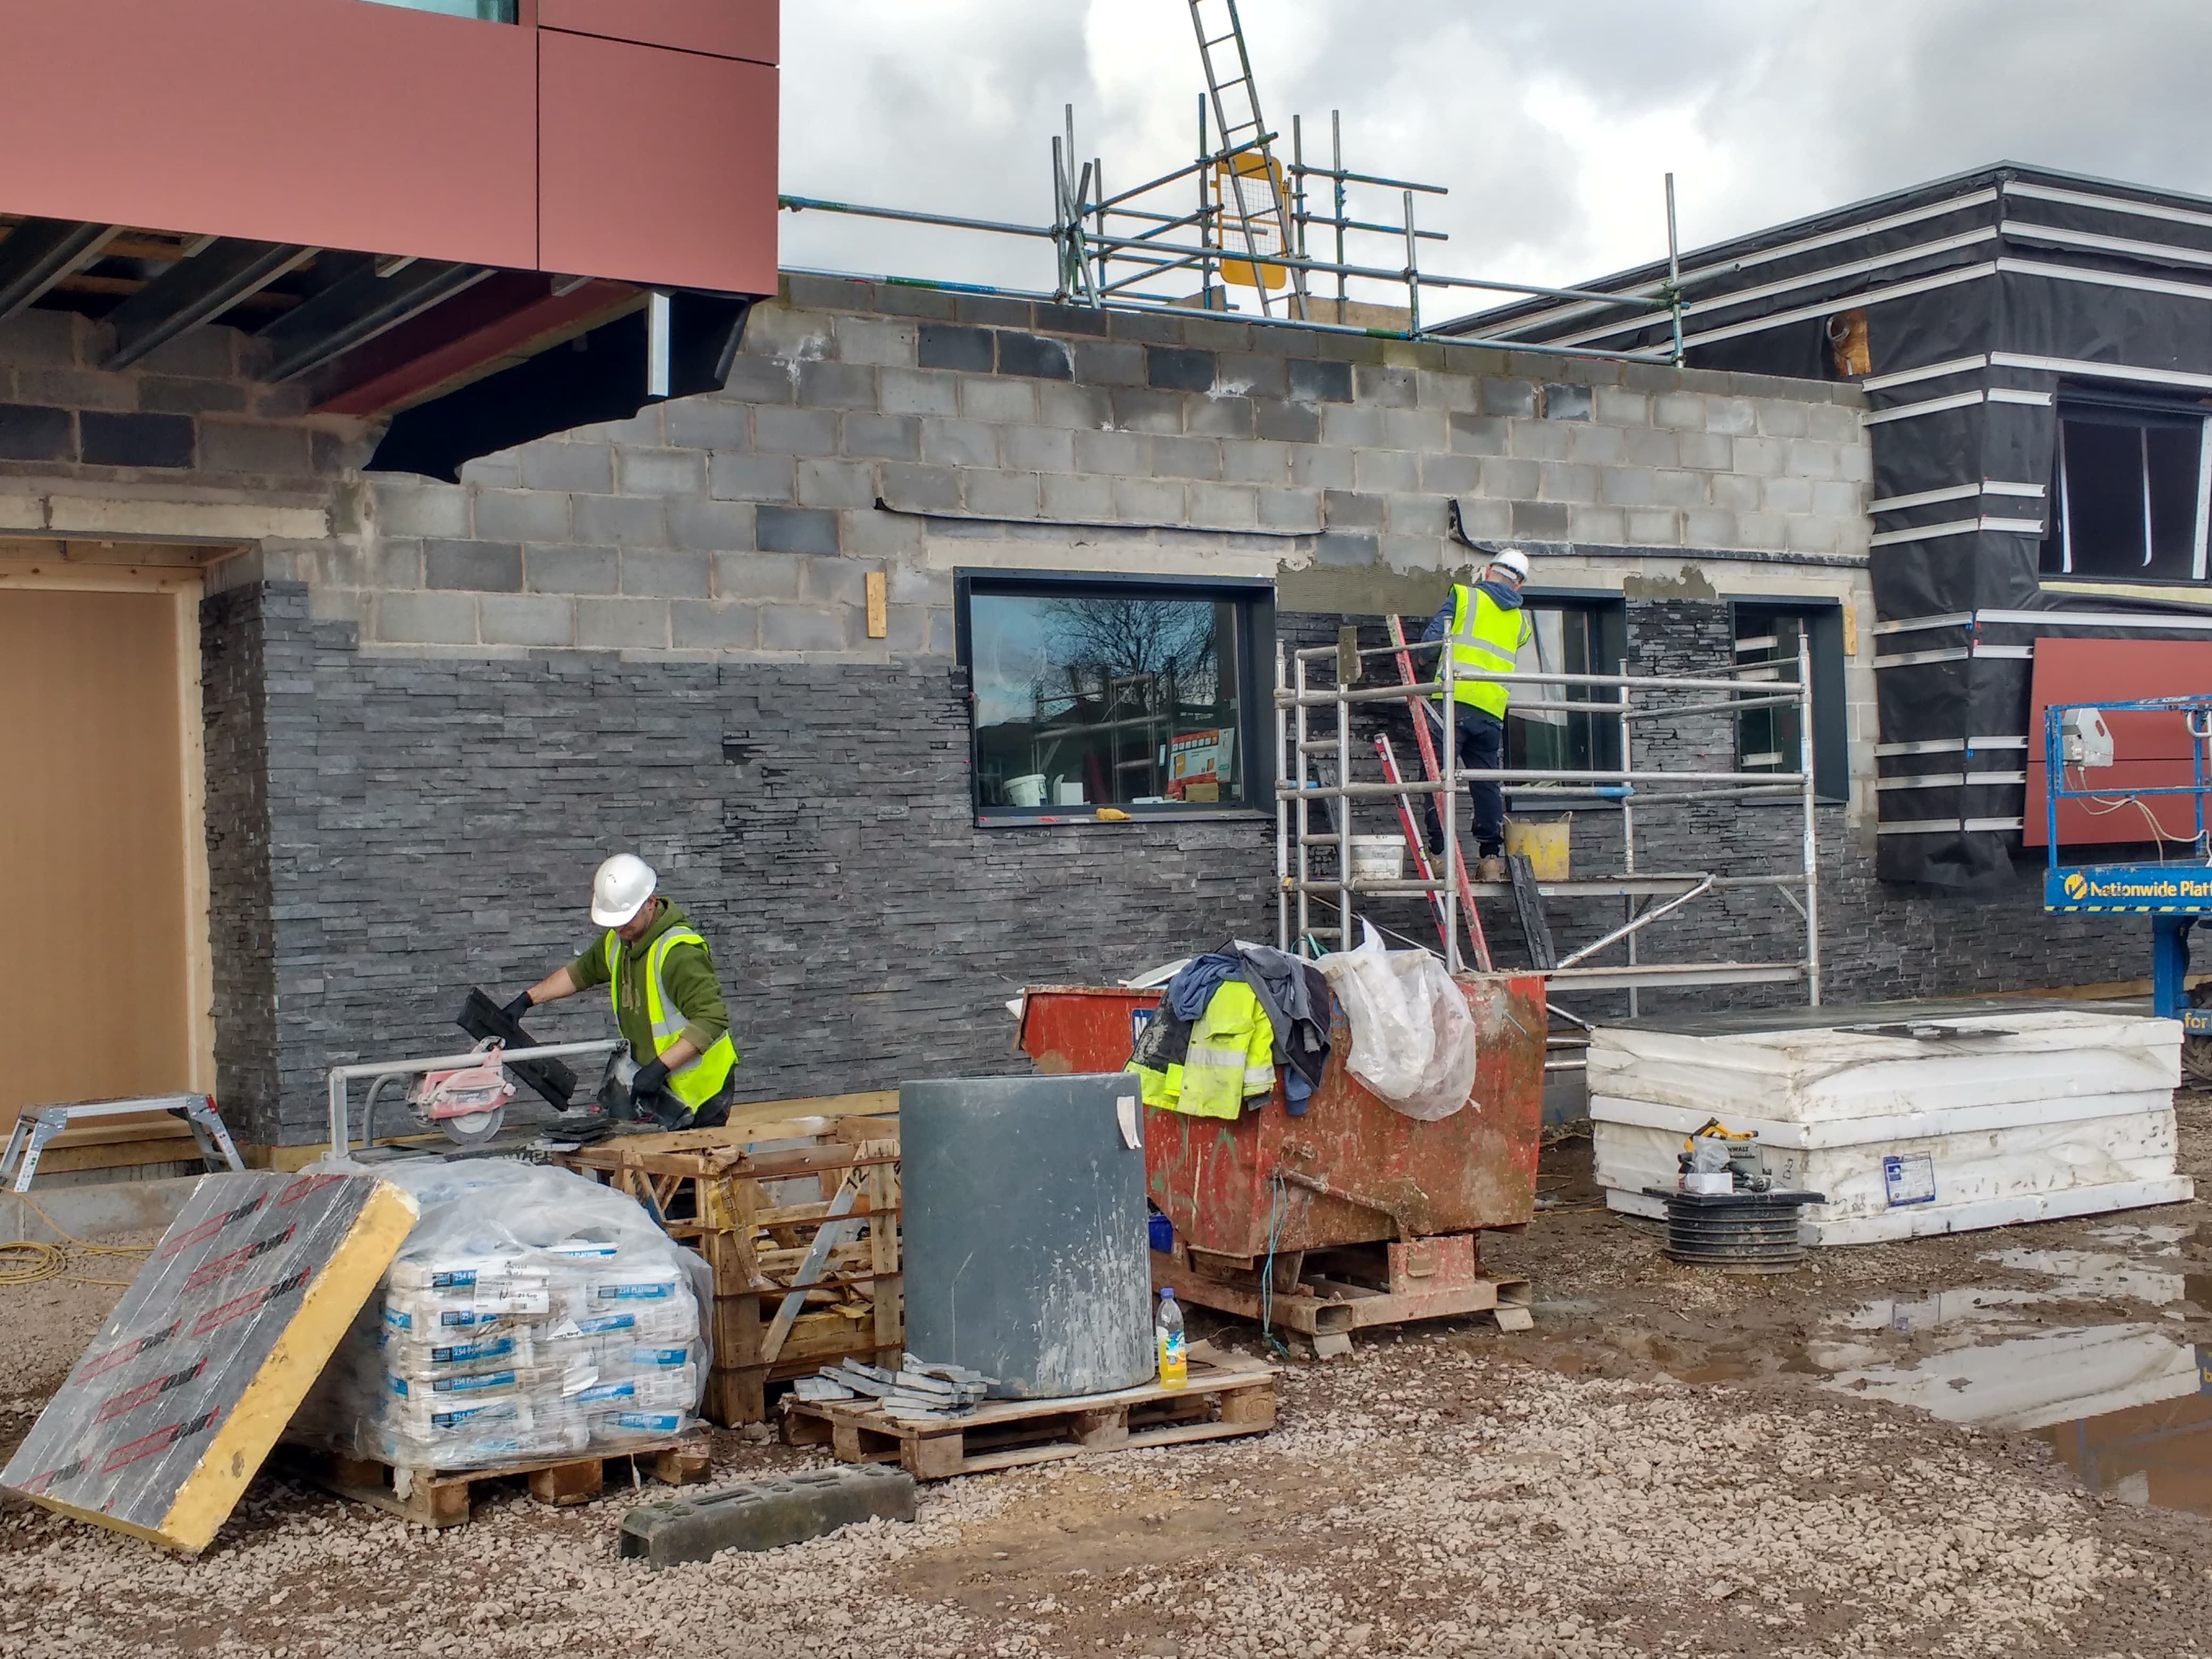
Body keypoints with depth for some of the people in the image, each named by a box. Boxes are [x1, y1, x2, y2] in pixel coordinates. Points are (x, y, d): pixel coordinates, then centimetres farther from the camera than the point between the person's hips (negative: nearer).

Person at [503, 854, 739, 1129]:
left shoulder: (680, 951, -22)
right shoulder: (619, 942, 9)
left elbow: (712, 1018, -29)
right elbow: (580, 972, 29)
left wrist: (660, 1067, -32)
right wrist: (527, 1000, 20)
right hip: (658, 1085, 8)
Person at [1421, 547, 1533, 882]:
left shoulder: (1464, 595, 6)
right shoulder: (1520, 621, 19)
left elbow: (1431, 638, 1)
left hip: (1454, 699, -4)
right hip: (1492, 711, 4)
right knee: (1487, 783, 8)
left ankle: (1438, 853, -8)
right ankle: (1491, 857, 5)